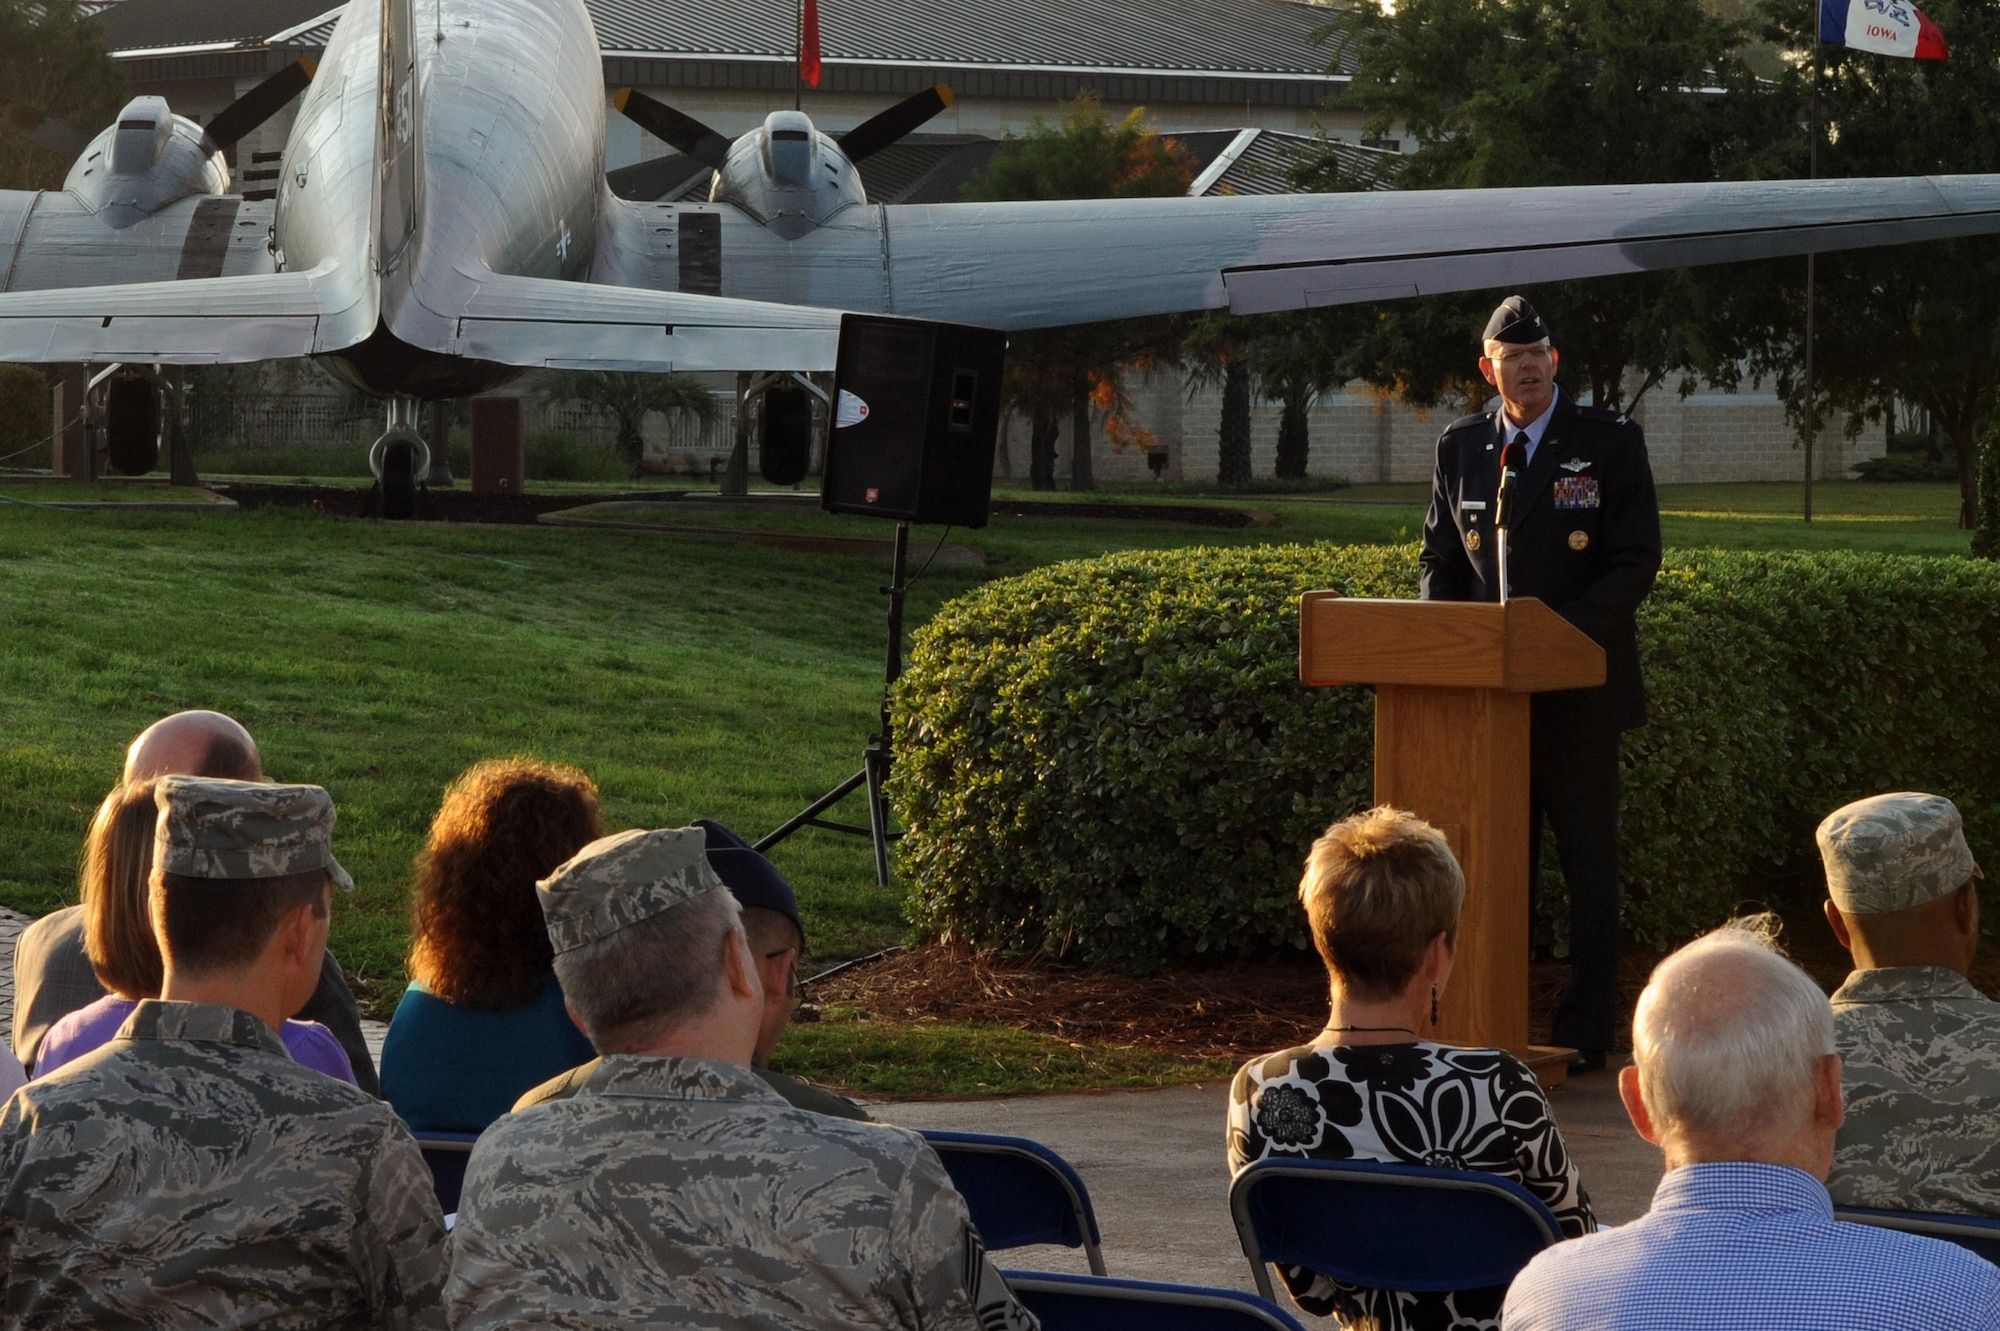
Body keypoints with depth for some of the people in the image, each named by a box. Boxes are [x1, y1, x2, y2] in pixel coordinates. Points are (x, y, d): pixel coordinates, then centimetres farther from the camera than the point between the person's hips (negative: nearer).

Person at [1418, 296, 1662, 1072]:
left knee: (1588, 863, 2)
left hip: (1577, 687, -4)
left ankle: (1585, 1032, 6)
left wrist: (1561, 633, -19)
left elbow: (1636, 562, -7)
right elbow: (1439, 558, 15)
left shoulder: (1609, 443, -2)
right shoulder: (1459, 449, 10)